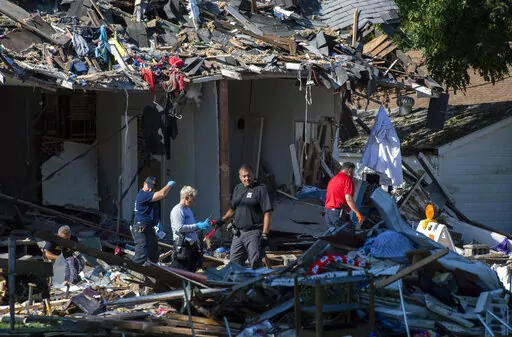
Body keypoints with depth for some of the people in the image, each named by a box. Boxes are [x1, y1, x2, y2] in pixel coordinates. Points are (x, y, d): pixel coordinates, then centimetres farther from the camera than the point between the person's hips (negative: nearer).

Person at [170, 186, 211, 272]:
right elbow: (179, 228, -21)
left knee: (192, 271, 11)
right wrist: (197, 226, -21)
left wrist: (203, 225, 9)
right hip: (183, 246, -10)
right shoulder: (177, 210, -10)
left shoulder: (188, 210, 19)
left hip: (192, 245, 10)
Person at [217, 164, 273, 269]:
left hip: (254, 233, -7)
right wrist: (223, 220, 15)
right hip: (238, 233, 7)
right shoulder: (237, 189, 14)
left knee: (255, 265, -6)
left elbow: (267, 213, -12)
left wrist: (265, 234, -17)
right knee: (234, 263, 8)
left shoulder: (261, 189, -8)